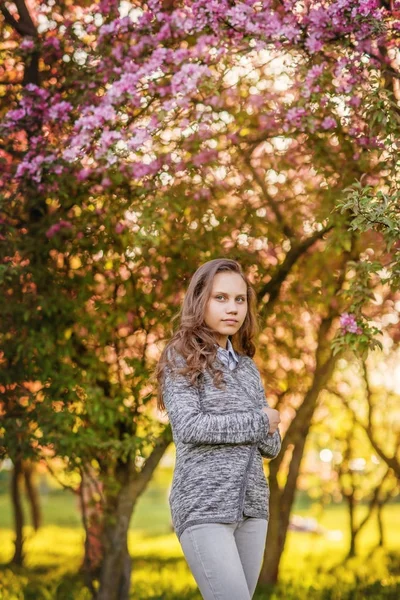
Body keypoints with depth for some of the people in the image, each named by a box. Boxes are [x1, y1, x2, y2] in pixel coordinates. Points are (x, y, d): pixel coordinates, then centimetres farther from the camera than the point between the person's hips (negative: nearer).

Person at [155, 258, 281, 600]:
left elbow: (272, 445, 15)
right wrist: (259, 422, -6)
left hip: (252, 505, 6)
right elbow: (189, 427, -15)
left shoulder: (248, 368, 16)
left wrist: (266, 430, -8)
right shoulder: (181, 359, -1)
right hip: (204, 506, -6)